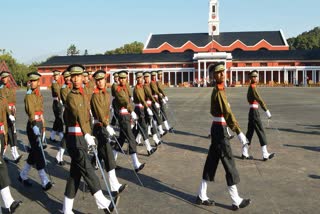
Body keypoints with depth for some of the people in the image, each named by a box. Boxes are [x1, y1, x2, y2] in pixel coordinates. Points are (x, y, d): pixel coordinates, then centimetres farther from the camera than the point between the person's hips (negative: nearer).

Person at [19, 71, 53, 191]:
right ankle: (45, 182, -2)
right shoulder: (29, 95, -10)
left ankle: (23, 176, 31)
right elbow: (30, 112, -24)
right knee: (39, 154, -6)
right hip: (33, 125, -8)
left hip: (39, 124, 8)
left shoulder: (39, 95, 14)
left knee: (34, 153, 15)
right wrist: (34, 126, -36)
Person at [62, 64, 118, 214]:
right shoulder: (71, 96, -13)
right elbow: (78, 115, -30)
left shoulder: (84, 95, 14)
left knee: (75, 173, 11)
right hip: (75, 139, -9)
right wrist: (87, 135, -43)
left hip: (83, 139, 9)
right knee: (88, 171, -7)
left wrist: (89, 135, 19)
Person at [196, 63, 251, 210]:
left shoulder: (217, 90, 12)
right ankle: (236, 201, 9)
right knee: (229, 164, -1)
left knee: (211, 162, 13)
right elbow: (227, 113, -27)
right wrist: (239, 132, -30)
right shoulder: (219, 92, -19)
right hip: (220, 130, -10)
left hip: (217, 128, 10)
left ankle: (201, 196, 22)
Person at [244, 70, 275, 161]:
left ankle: (245, 153, 15)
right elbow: (259, 100, -23)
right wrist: (267, 111, -26)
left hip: (252, 112, 10)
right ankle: (265, 155, -1)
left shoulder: (251, 87, 14)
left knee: (250, 132, 11)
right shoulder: (253, 87, -16)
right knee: (261, 132, -5)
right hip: (254, 112, -10)